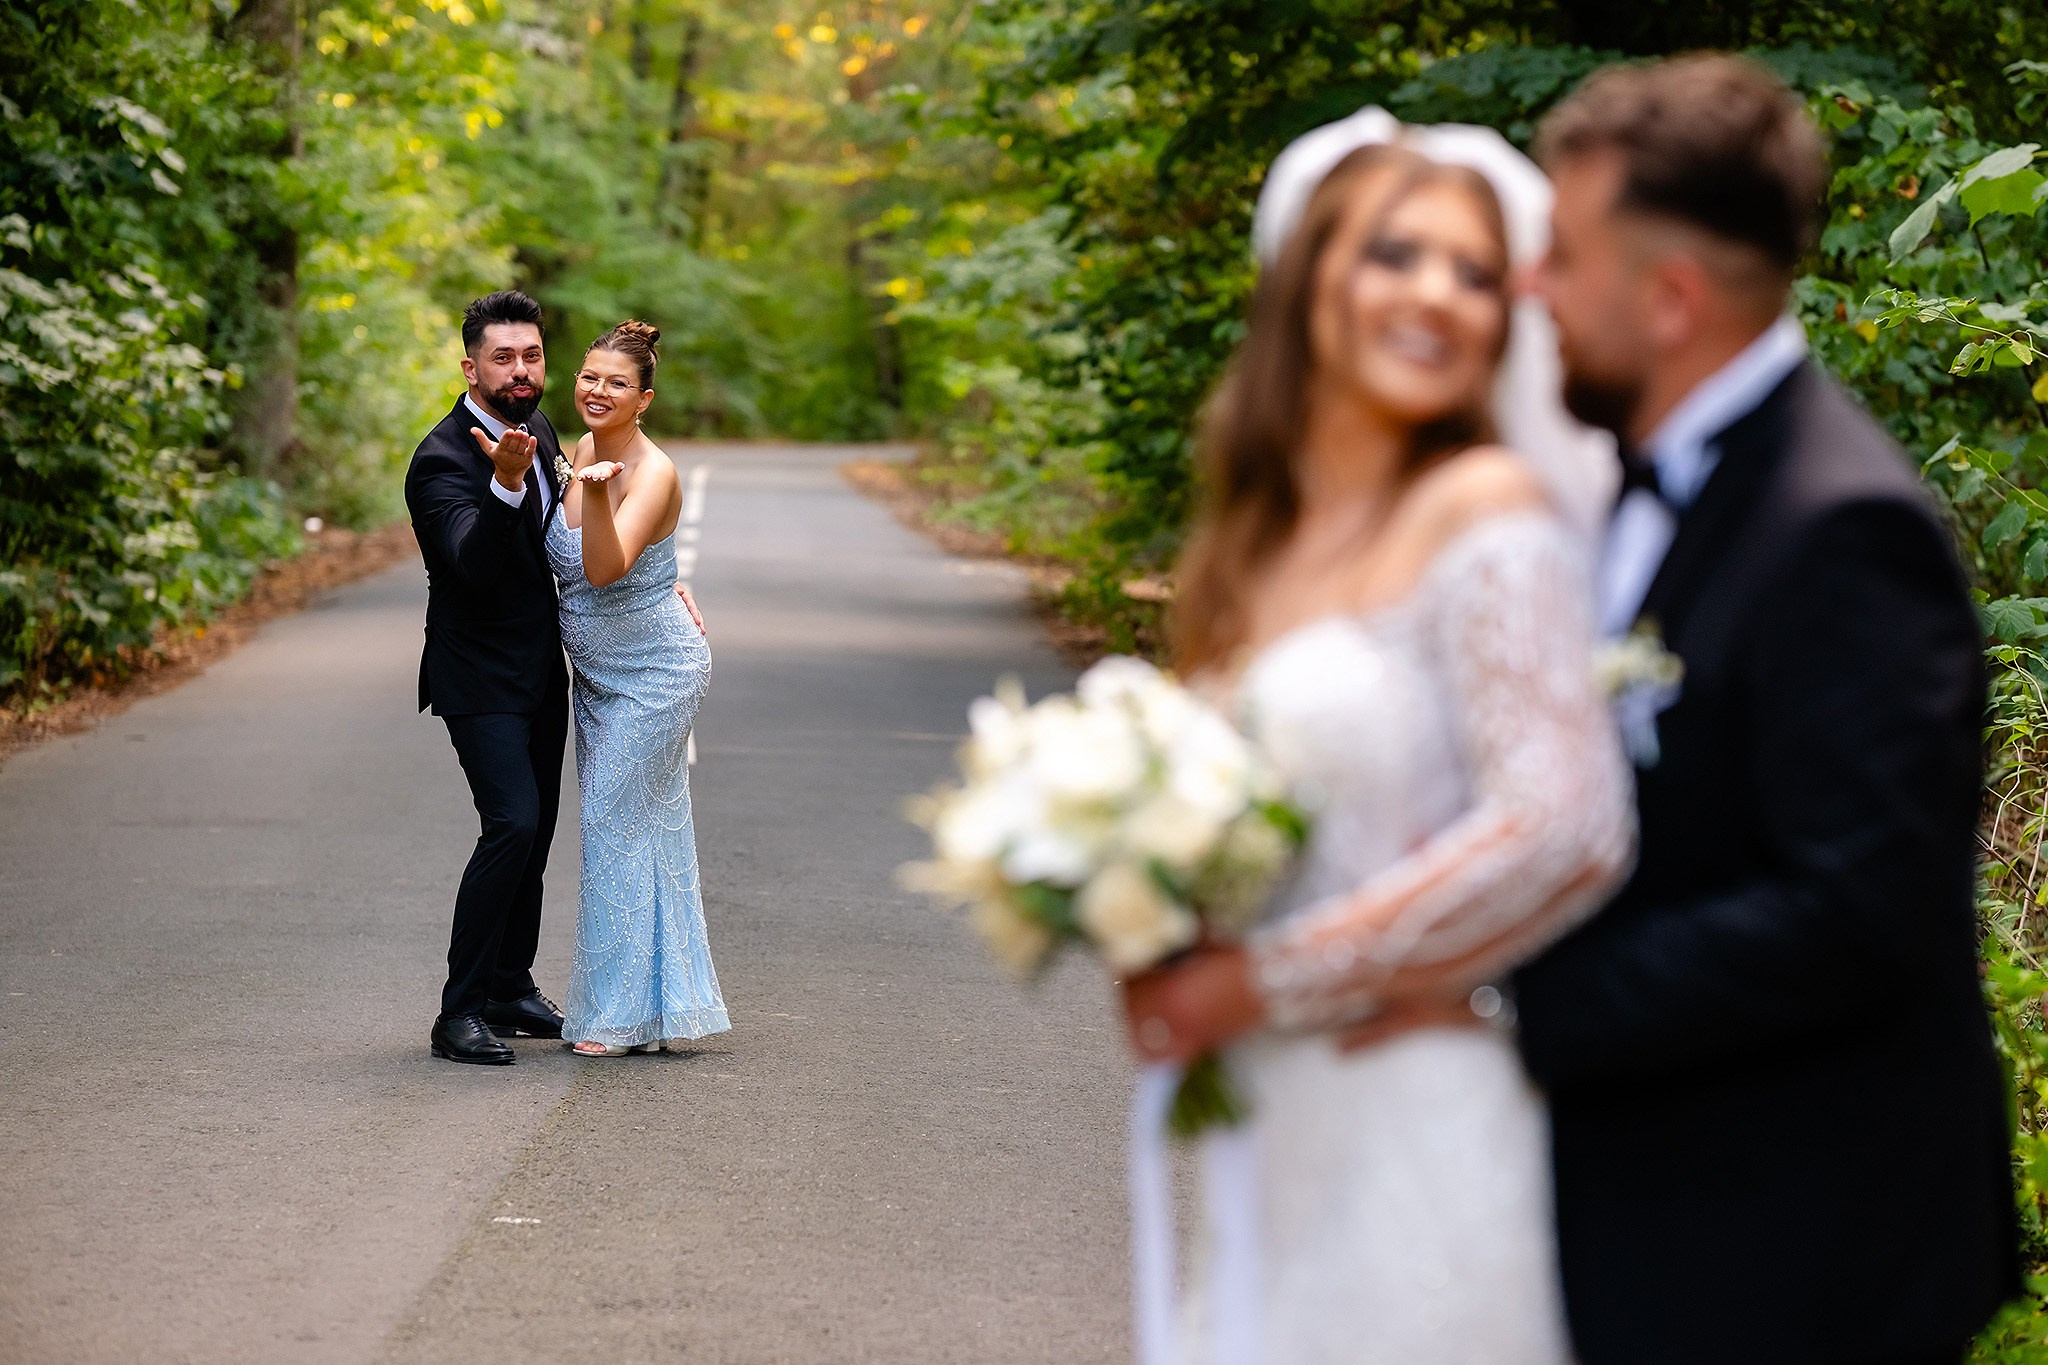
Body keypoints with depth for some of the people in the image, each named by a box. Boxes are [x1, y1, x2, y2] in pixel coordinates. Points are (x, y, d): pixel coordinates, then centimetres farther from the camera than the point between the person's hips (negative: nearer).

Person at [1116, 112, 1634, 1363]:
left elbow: (1564, 833, -19)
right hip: (1279, 1147, 7)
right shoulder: (1258, 544, 12)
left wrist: (1262, 984, -14)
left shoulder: (1487, 512, -10)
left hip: (1422, 1137, -6)